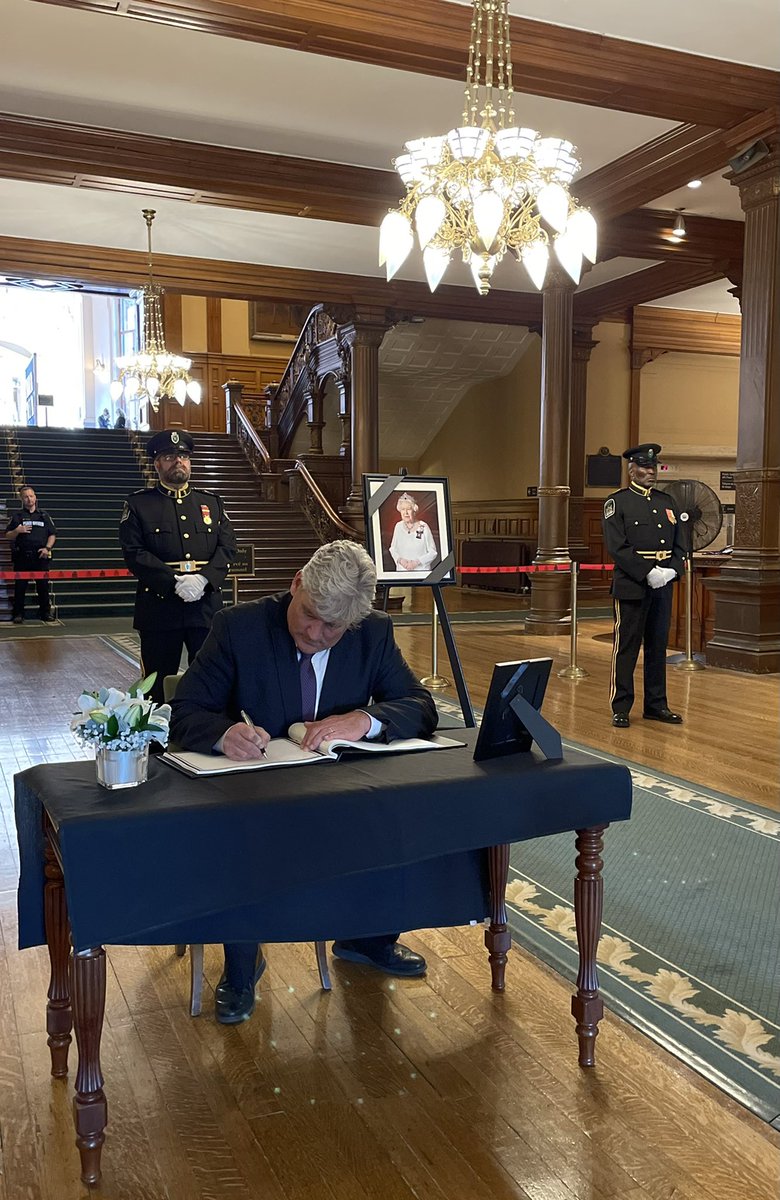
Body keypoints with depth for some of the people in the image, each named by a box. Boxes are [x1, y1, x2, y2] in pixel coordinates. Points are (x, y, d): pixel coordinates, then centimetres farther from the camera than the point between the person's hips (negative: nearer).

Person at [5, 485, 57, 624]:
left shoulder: (44, 515, 12)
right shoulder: (17, 516, 8)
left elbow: (52, 534, 11)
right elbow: (8, 536, 7)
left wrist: (47, 548, -4)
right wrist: (17, 531, -13)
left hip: (40, 556, 1)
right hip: (22, 557, -1)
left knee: (43, 585, 3)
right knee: (20, 586, 1)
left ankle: (46, 612, 11)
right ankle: (18, 614, 7)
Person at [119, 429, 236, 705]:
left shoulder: (212, 502, 15)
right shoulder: (138, 504, 6)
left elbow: (228, 547, 5)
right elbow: (134, 553, -5)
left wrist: (203, 578, -13)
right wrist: (176, 582, -16)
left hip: (207, 606, 2)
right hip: (159, 607, -2)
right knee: (159, 688, 4)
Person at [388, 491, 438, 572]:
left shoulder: (423, 527, -10)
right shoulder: (398, 526, 1)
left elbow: (433, 553, -7)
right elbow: (393, 549, 9)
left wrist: (417, 562, -16)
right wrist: (400, 560, -8)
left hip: (422, 571, -3)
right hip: (402, 570, 3)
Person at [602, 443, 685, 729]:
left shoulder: (667, 502, 13)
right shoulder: (617, 502, -4)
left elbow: (679, 544, 12)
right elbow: (617, 548, -13)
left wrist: (672, 571, -7)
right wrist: (648, 573, -19)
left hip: (663, 584, 6)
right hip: (631, 585, -6)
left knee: (658, 646, 12)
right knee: (626, 647, 0)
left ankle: (656, 705, 21)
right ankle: (621, 708, 7)